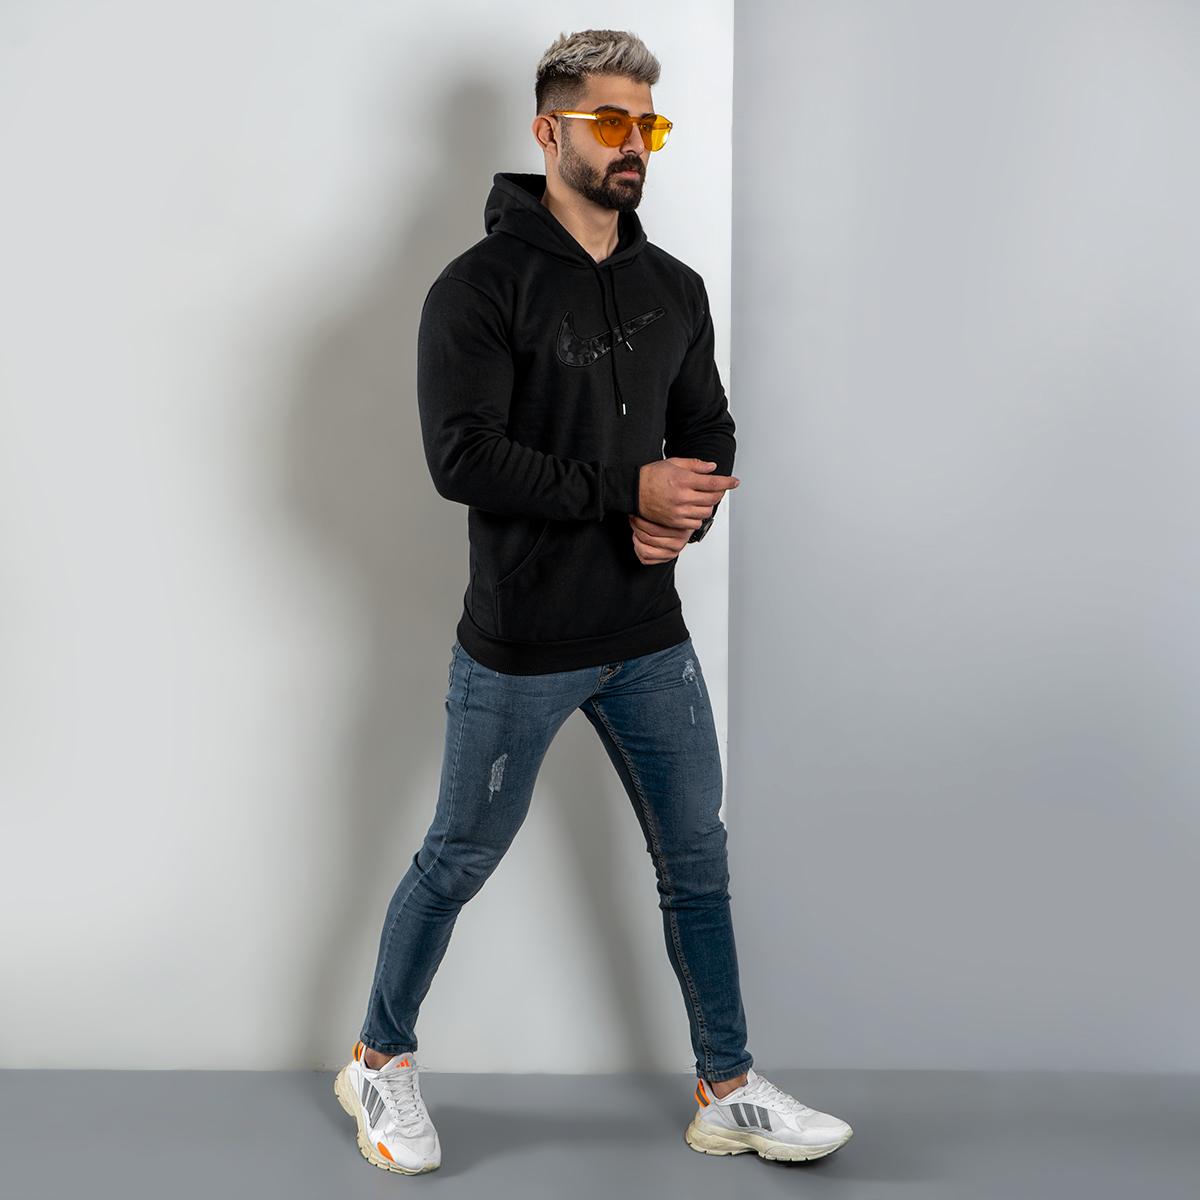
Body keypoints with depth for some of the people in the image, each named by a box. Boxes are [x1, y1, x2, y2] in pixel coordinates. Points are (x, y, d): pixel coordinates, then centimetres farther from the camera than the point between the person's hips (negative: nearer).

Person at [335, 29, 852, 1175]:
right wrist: (628, 491, -21)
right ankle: (380, 1061, 32)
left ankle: (727, 1092, 27)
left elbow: (710, 433, 14)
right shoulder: (482, 285, -10)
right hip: (520, 648, -5)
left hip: (650, 637, 6)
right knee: (459, 860, 9)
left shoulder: (675, 289, 10)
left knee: (696, 860, 11)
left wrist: (684, 513, -8)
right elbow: (462, 456, -20)